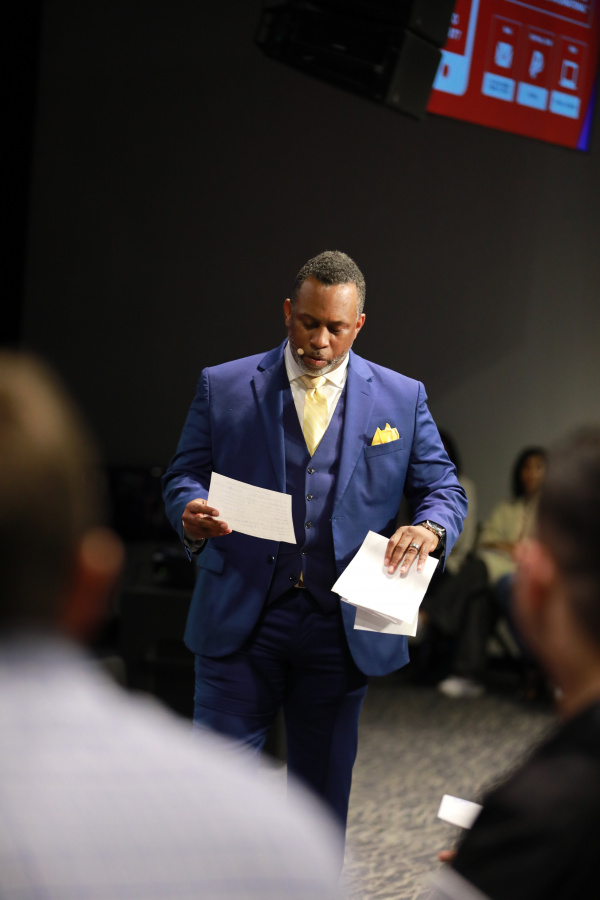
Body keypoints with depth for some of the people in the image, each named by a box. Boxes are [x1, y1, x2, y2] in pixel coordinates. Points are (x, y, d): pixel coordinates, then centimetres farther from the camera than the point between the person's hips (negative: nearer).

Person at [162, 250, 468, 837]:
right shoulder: (223, 387, 5)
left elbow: (444, 490, 10)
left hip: (342, 629, 1)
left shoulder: (401, 398, 7)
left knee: (323, 797, 10)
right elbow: (183, 476, 6)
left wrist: (430, 528, -13)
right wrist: (191, 513, -18)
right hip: (240, 622, -1)